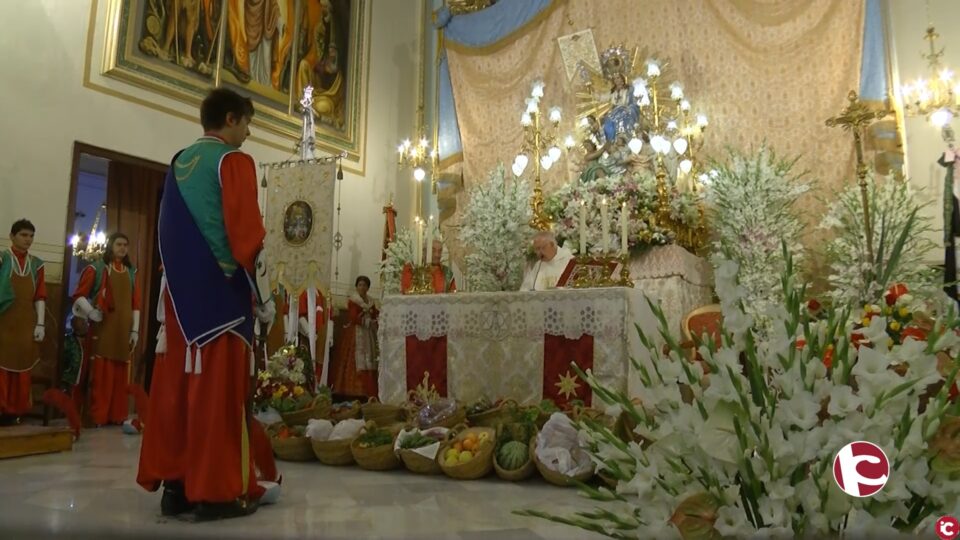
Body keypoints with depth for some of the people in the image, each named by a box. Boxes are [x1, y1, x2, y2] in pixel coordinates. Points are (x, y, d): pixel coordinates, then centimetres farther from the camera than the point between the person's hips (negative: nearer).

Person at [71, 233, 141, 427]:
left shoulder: (131, 273, 14)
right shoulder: (96, 269, 3)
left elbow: (135, 304, 12)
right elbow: (79, 295, 0)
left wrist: (135, 330, 6)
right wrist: (90, 312, -18)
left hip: (123, 330, 4)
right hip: (102, 328, -4)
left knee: (120, 373, 5)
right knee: (101, 372, -4)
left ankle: (118, 415, 11)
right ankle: (98, 415, 2)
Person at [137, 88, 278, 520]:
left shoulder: (179, 164, 16)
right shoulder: (233, 161, -7)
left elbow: (167, 235, 17)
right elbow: (247, 234, -13)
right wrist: (263, 298, -8)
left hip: (179, 293, 7)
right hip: (220, 291, -7)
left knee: (178, 383, 7)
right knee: (218, 387, -4)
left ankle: (175, 485, 13)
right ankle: (215, 490, 0)